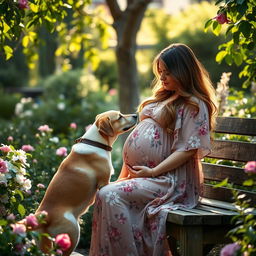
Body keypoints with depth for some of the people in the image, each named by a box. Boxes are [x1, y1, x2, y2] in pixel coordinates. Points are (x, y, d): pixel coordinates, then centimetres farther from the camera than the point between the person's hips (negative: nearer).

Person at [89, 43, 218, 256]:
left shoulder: (194, 105, -3)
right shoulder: (162, 98, 23)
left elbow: (187, 149, -12)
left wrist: (154, 171, -17)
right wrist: (129, 171, 10)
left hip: (169, 180, -8)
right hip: (139, 174, 8)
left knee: (111, 196, -27)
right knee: (104, 196, -18)